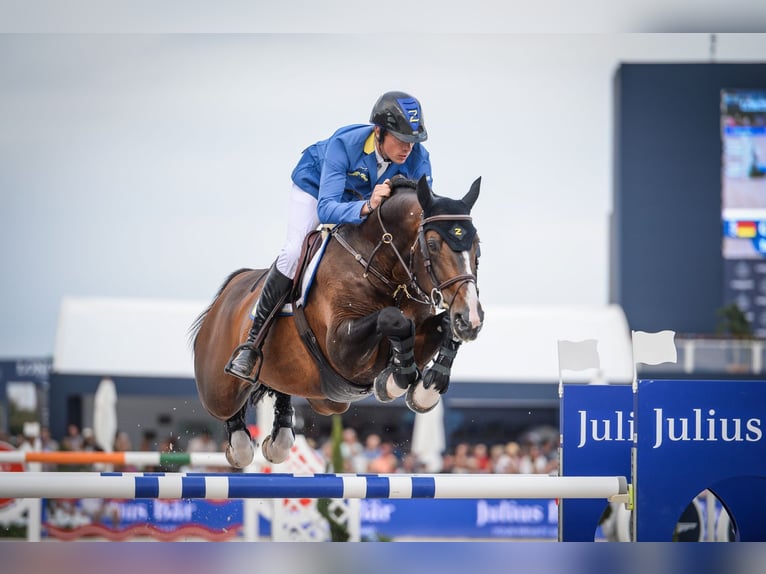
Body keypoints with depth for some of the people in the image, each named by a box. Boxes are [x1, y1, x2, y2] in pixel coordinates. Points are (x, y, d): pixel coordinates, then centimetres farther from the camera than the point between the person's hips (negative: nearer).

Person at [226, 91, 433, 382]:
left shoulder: (417, 158, -31)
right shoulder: (344, 144, -42)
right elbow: (325, 210, -49)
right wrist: (366, 207, -67)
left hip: (368, 199, 4)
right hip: (316, 186, -4)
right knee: (294, 253, -21)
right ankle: (252, 345, -13)